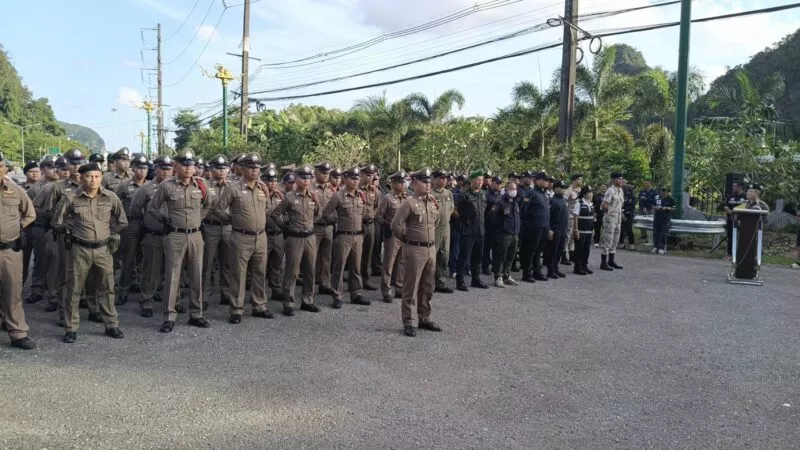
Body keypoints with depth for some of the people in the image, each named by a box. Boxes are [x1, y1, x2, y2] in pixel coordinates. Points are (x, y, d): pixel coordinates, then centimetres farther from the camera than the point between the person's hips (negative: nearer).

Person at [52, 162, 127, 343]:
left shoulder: (110, 197, 0)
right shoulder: (70, 197, -6)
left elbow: (122, 221, 13)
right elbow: (57, 222, 4)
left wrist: (108, 233, 9)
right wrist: (72, 232, 4)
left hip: (103, 249, 2)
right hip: (79, 249, -2)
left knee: (106, 289, 10)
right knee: (74, 290, 4)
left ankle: (111, 325, 20)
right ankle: (71, 328, 15)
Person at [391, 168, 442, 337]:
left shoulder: (433, 202, 8)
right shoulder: (409, 202, -12)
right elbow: (396, 226, -13)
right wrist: (408, 239, 0)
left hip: (431, 248, 7)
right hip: (414, 249, -7)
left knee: (428, 287, 14)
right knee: (411, 287, 1)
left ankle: (424, 318, 26)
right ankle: (409, 322, 8)